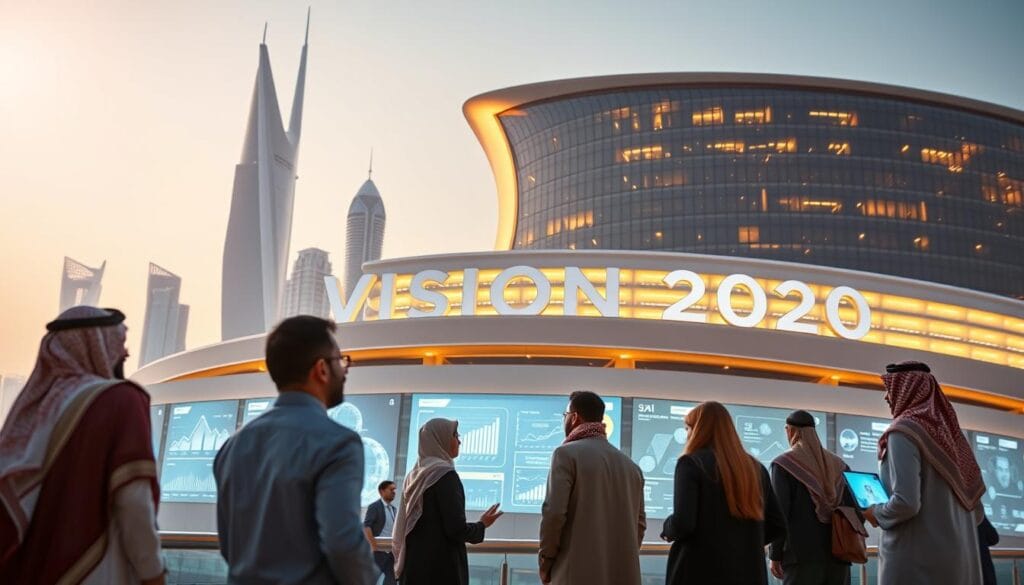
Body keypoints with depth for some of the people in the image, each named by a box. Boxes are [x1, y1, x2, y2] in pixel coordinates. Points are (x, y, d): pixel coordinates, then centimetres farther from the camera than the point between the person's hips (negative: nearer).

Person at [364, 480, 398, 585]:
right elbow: (366, 526, -17)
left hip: (391, 550, 7)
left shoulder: (394, 509, 15)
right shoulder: (374, 507, -6)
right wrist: (373, 544, -27)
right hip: (378, 549, -7)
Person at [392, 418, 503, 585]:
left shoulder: (414, 475, 12)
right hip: (442, 568, -8)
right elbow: (456, 529, -16)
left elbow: (402, 527, 15)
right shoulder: (445, 474, -12)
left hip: (413, 567, 8)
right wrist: (482, 525, 2)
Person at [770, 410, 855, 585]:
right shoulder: (838, 465, 14)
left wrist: (775, 555, -3)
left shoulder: (783, 464, -1)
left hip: (802, 554, -5)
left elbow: (779, 512, -8)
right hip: (837, 553, 5)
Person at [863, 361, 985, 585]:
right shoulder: (950, 434, 13)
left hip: (915, 561, -8)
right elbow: (976, 513, 15)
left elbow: (906, 503, -21)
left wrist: (876, 513, -2)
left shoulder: (904, 431, -10)